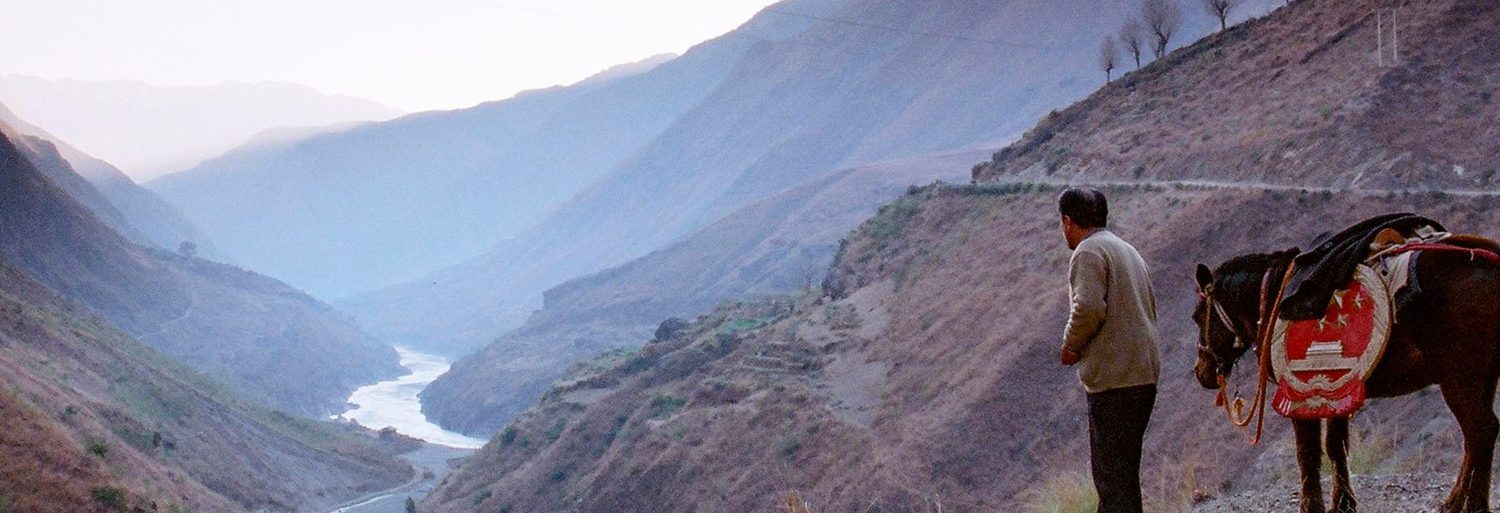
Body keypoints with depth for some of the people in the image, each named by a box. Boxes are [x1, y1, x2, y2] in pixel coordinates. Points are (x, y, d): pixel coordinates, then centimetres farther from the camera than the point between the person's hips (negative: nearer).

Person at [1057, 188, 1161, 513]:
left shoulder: (1088, 253, -8)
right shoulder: (1128, 251, 21)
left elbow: (1089, 308, -23)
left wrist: (1070, 346, -6)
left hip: (1113, 378, -9)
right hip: (1145, 374, 9)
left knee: (1113, 474, -7)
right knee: (1122, 470, 17)